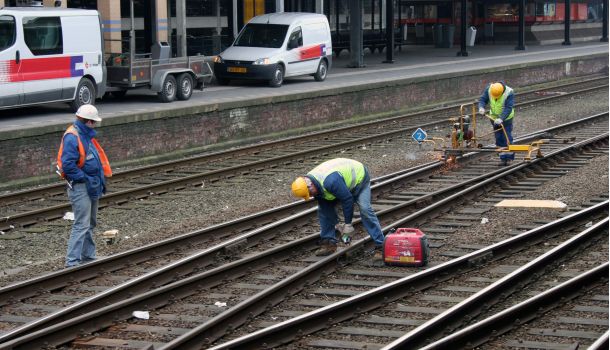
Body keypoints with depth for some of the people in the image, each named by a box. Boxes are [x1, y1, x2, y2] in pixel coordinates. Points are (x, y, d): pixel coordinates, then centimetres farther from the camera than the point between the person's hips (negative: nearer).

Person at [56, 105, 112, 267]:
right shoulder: (72, 137, -19)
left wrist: (101, 178, 11)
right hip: (80, 187, -10)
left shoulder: (86, 135, 12)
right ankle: (72, 261, -11)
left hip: (91, 186, 10)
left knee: (90, 224, 18)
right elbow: (68, 165, -25)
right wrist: (85, 179, -20)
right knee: (82, 225, -12)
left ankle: (88, 257, 28)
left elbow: (97, 157, 22)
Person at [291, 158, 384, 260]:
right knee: (323, 209, -2)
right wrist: (336, 224, -5)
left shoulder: (330, 182, -43)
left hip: (358, 178, -8)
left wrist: (348, 224, -25)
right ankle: (329, 243, 3)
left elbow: (347, 199, -35)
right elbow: (325, 206, -5)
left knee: (365, 210, -22)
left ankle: (380, 246, -22)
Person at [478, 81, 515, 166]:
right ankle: (503, 158, 12)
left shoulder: (509, 93, -28)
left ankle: (509, 158, 5)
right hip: (494, 118, 4)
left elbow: (508, 108, -33)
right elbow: (482, 99, -9)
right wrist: (481, 107, -31)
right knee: (499, 139, 6)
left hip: (506, 118, -4)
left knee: (507, 137, -5)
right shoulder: (488, 89, -16)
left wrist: (501, 119, -45)